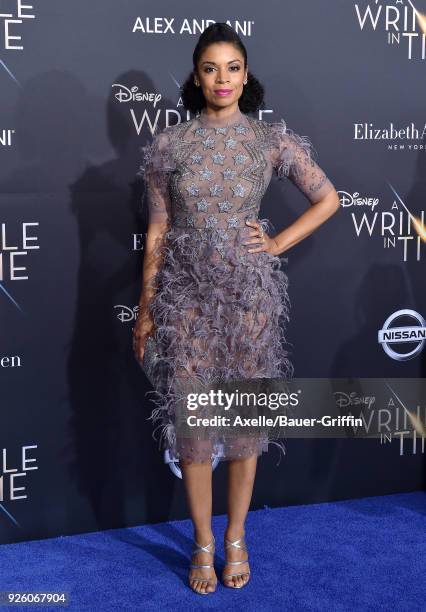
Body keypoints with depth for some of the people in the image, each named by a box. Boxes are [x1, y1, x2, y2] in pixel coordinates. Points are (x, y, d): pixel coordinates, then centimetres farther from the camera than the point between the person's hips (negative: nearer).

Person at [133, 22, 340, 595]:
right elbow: (157, 231, 2)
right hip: (187, 293, 0)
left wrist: (279, 243, -2)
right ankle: (203, 543, 21)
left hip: (250, 291, 0)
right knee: (191, 415, 4)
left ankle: (236, 537, 26)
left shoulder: (272, 139, -1)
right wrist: (146, 307, 2)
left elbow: (328, 198, 8)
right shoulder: (170, 143, 0)